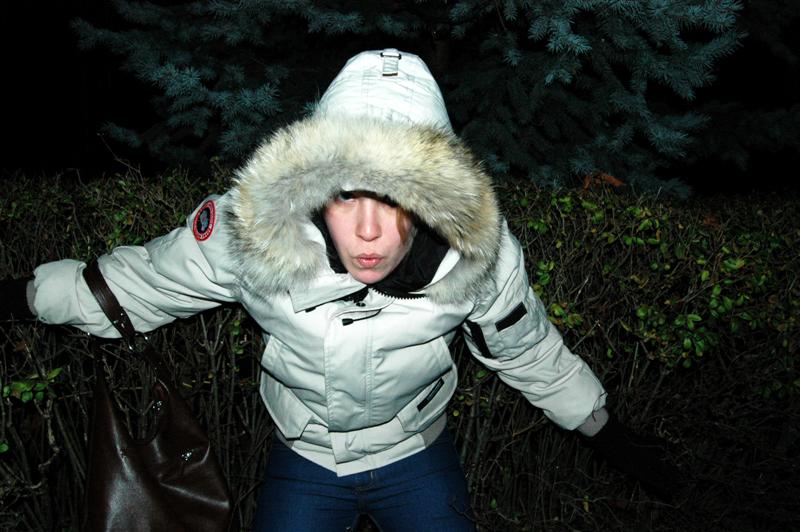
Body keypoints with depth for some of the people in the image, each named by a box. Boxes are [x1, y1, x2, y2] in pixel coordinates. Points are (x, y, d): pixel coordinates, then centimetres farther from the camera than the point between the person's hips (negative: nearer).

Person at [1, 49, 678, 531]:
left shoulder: (479, 251, -27)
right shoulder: (246, 231, -30)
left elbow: (531, 353, -7)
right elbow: (139, 282, -10)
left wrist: (609, 435, 6)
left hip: (417, 455, 1)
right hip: (305, 458, 0)